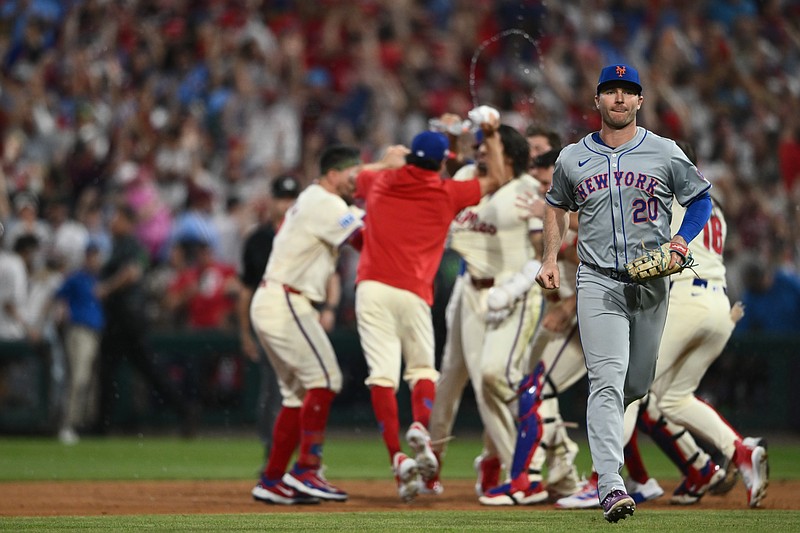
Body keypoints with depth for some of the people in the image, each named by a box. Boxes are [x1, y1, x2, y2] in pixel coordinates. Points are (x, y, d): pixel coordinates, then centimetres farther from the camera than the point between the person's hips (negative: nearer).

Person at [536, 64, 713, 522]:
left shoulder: (666, 154, 2)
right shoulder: (573, 158, 6)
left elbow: (702, 199, 11)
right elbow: (557, 205, 22)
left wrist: (683, 240, -7)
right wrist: (551, 258, 10)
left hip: (652, 283, 1)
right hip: (599, 281, -1)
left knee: (638, 383, 11)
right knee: (607, 381, -16)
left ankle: (604, 421, 48)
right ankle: (611, 487, -26)